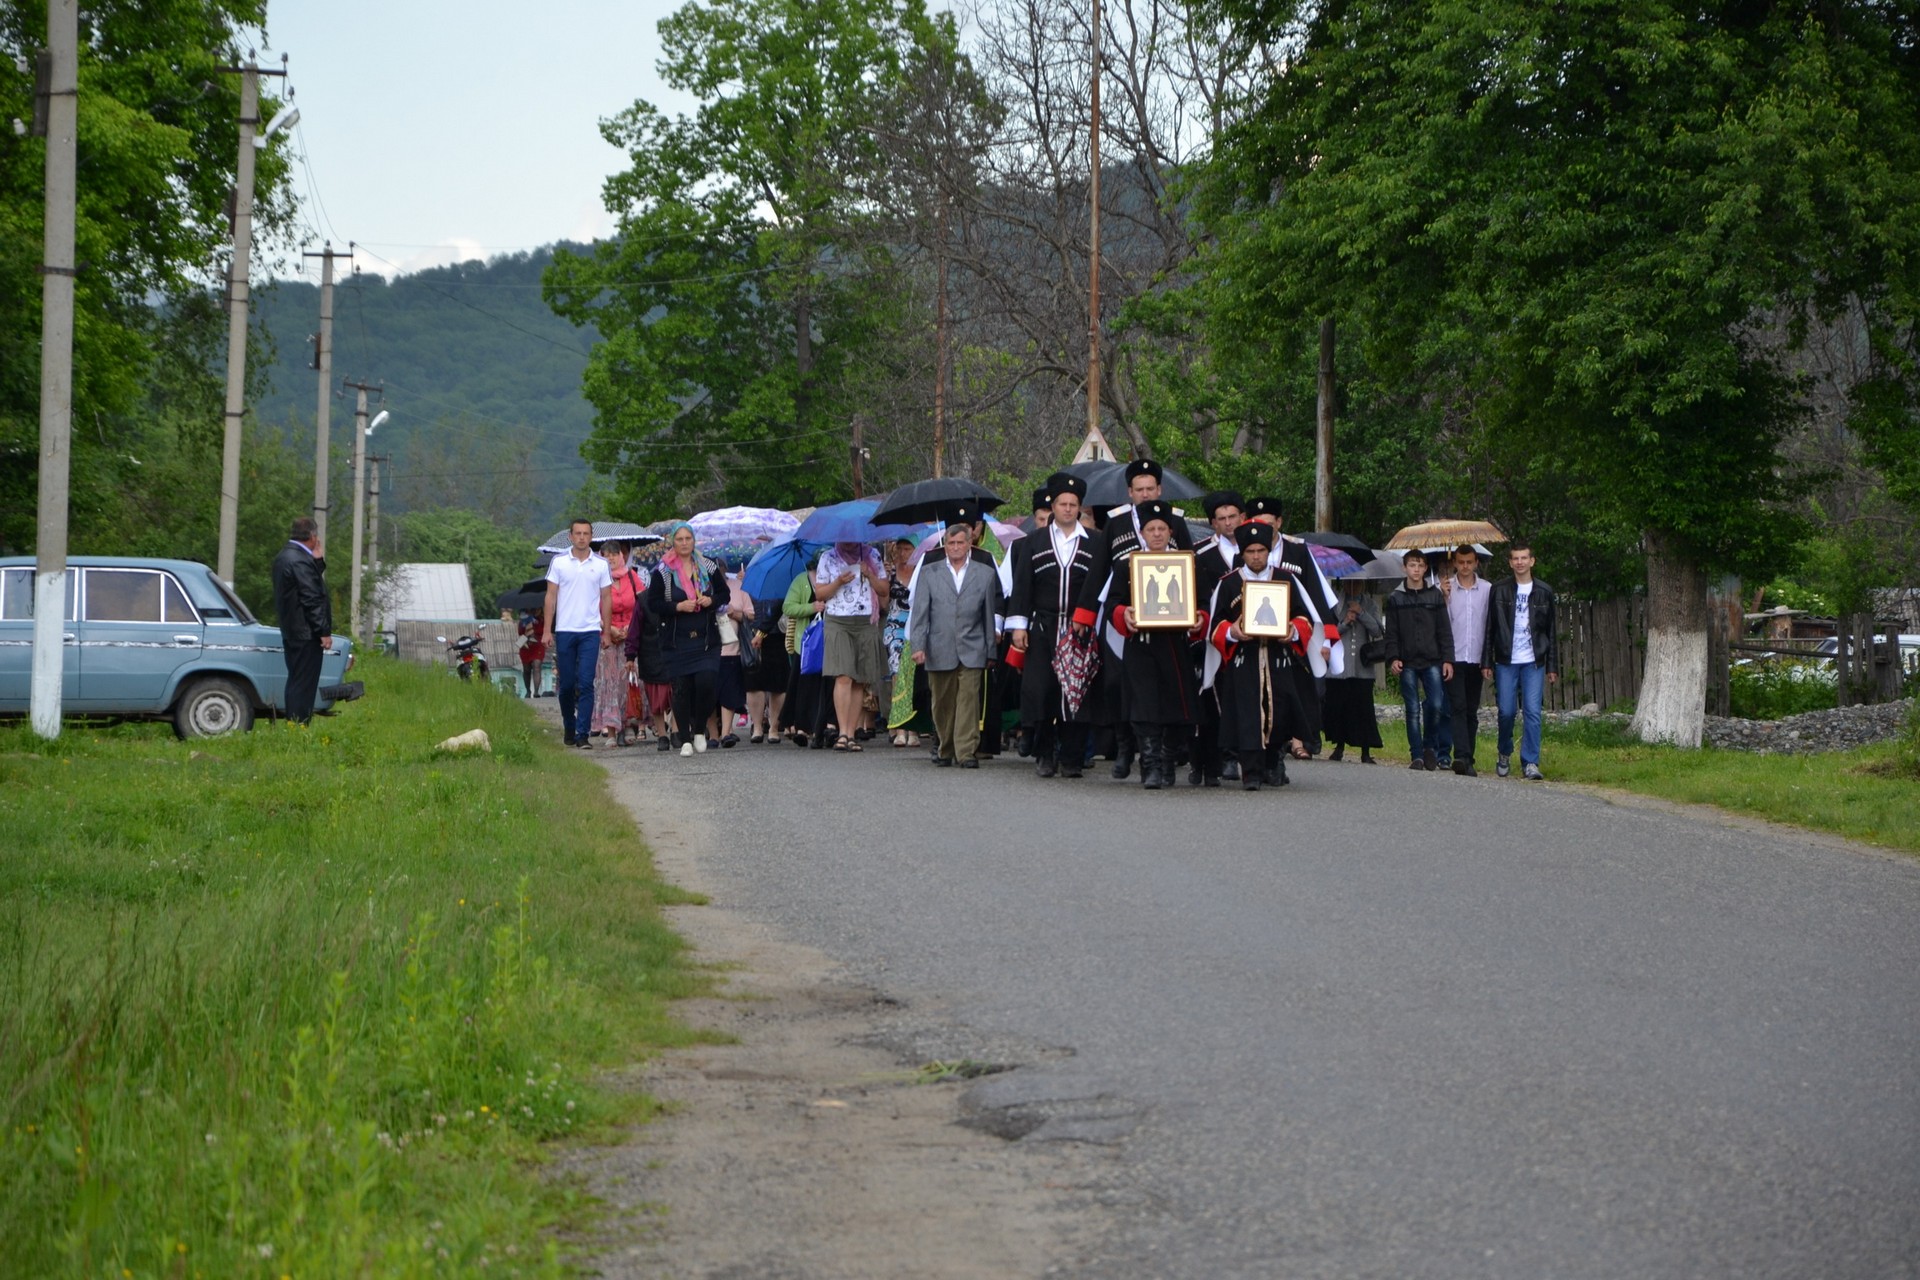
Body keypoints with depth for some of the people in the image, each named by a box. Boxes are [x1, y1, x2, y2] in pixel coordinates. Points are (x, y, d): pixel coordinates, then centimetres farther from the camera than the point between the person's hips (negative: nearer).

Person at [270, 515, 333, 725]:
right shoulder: (301, 560, -18)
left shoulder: (283, 556, 14)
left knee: (296, 682, 14)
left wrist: (318, 560, 6)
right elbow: (312, 599, -20)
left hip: (291, 632, 10)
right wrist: (324, 631, -17)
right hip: (306, 633, -10)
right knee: (304, 684, -8)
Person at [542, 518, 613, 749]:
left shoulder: (600, 565, 5)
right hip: (564, 631, 1)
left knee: (586, 684, -8)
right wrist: (546, 630, -2)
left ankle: (583, 734, -8)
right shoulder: (559, 562, 4)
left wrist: (606, 632, 4)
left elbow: (606, 598, 9)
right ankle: (569, 728, 24)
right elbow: (551, 596, 5)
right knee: (566, 684, 6)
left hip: (591, 631, -1)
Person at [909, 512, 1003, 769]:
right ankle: (946, 750, 19)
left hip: (971, 651, -1)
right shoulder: (929, 573, 9)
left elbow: (990, 613, 11)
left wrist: (991, 651, 10)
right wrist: (918, 646, -5)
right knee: (942, 704, 7)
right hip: (940, 651, 1)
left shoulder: (985, 573, 9)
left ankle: (967, 752, -11)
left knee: (969, 699, -10)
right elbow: (919, 612, 5)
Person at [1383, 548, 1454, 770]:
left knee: (1435, 705, -12)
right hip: (1408, 663, 0)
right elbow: (1391, 633, 6)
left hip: (1432, 662, 0)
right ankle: (1417, 755, 6)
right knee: (1413, 710, 0)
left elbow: (1444, 631, 6)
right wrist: (1393, 658, -7)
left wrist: (1447, 659, -1)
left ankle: (1429, 745, 10)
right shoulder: (1396, 598, 7)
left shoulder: (1435, 595, 8)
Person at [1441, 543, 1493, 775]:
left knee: (1472, 711, 6)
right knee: (1458, 707, -12)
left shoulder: (1487, 589, 6)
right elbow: (1441, 624, 0)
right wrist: (1444, 598, -13)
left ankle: (1466, 758, 11)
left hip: (1476, 658, 2)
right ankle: (1462, 756, -21)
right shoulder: (1446, 587, 2)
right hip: (1454, 658, -2)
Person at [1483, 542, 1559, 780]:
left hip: (1533, 662, 0)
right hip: (1506, 662, 0)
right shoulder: (1499, 590, 5)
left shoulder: (1544, 592, 7)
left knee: (1532, 712, -7)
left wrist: (1552, 666, 7)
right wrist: (1486, 662, 1)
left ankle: (1530, 763, -4)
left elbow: (1551, 632, 10)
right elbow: (1489, 629, 6)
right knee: (1506, 712, 0)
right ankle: (1504, 755, 23)